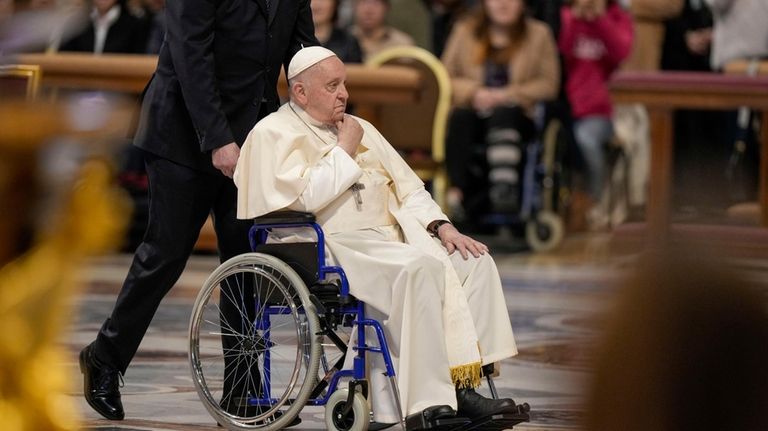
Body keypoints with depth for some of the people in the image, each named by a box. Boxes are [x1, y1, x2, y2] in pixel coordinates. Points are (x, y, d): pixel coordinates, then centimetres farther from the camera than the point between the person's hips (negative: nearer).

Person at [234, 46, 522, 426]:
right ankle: (426, 403, -36)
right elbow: (305, 198, -16)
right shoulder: (273, 134, 0)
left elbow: (408, 188, 21)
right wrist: (344, 150, -4)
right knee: (420, 268, -33)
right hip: (337, 245, -8)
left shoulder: (360, 129, 24)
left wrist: (441, 226, 3)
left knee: (475, 262, -13)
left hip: (393, 237, 8)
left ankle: (464, 386, -22)